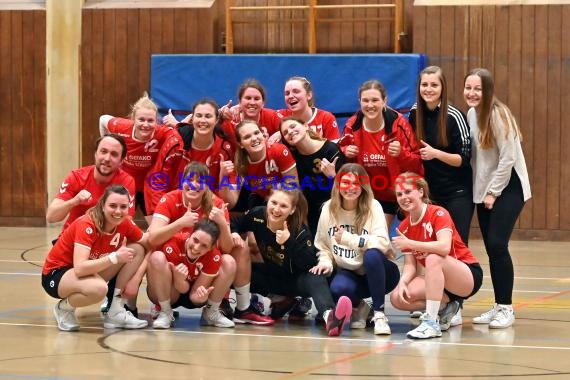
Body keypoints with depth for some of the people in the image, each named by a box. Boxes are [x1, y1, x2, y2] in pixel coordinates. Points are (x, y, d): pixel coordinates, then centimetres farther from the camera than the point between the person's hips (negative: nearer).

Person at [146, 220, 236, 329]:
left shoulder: (214, 256, -24)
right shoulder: (174, 244, -29)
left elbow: (194, 295, -18)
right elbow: (183, 289, -22)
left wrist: (200, 296, -42)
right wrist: (179, 279, -45)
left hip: (192, 298, 2)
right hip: (167, 295, -2)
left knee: (229, 262, -18)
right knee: (157, 258, -33)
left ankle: (211, 313, -1)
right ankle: (165, 313, -15)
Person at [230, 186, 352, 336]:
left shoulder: (300, 231, -24)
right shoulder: (257, 215, -16)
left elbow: (310, 265, -33)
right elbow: (234, 225, 3)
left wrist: (289, 242, -43)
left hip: (292, 281, -4)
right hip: (267, 277, 4)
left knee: (315, 278, -37)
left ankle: (329, 316, -68)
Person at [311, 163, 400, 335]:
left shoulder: (372, 207, -12)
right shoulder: (328, 208, -1)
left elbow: (382, 243, -24)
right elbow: (323, 246, 6)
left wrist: (348, 238, -27)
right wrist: (326, 262, -14)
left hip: (377, 273, -2)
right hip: (349, 273, 2)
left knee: (372, 254, -37)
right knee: (338, 288, -34)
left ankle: (379, 314, -22)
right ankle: (359, 307, 4)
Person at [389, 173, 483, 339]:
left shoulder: (438, 213, -16)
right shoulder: (404, 227, 3)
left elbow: (445, 247, -33)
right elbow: (410, 264, -1)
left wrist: (409, 244, -32)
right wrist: (402, 282, -21)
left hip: (469, 276, -6)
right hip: (438, 280, 6)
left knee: (433, 259, -37)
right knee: (397, 298, -18)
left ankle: (432, 322, -34)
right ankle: (445, 308, 2)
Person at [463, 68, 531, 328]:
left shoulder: (497, 114, -15)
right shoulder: (471, 114, 6)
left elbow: (508, 157, -17)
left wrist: (494, 192, -14)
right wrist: (483, 191, 4)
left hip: (508, 187, -7)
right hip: (484, 190, 7)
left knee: (497, 244, -14)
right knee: (491, 248, 5)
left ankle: (506, 309, -6)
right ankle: (499, 306, 14)